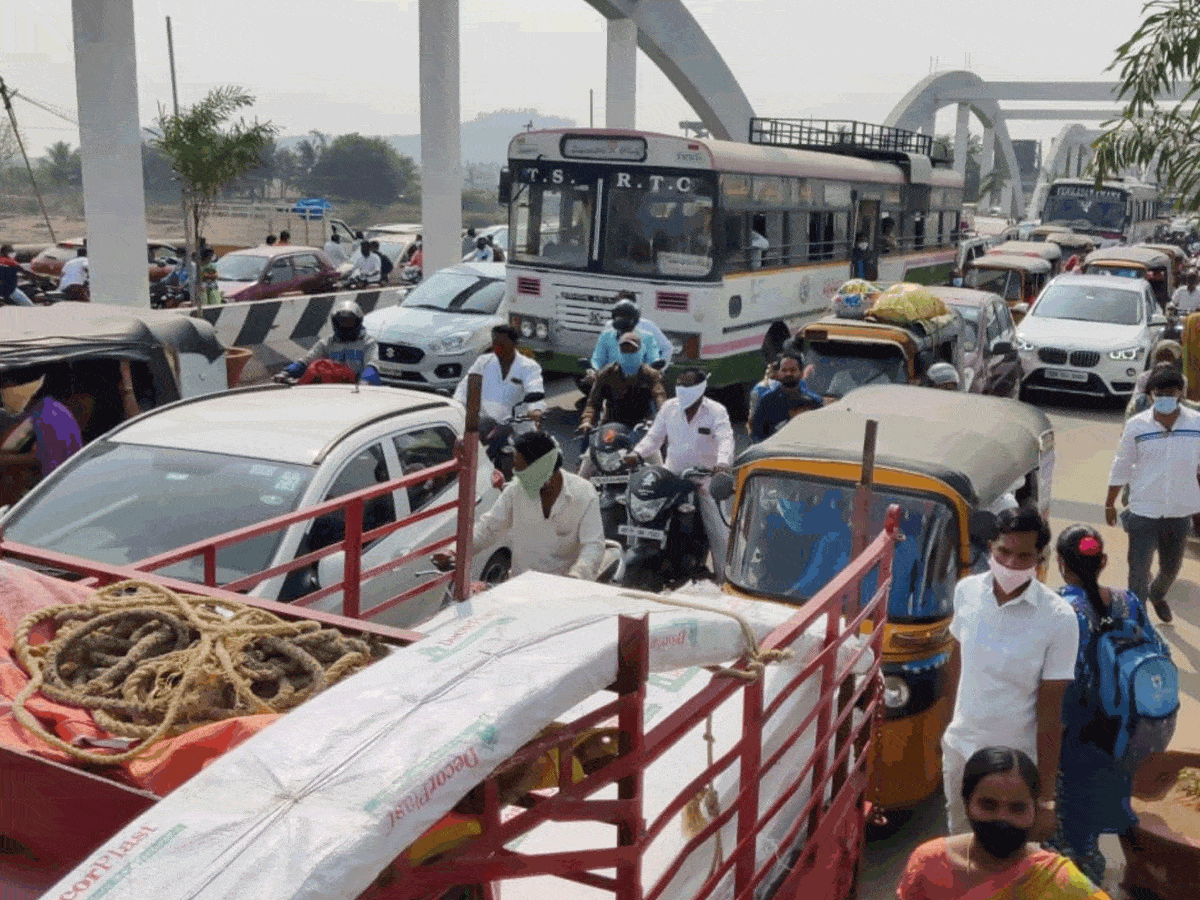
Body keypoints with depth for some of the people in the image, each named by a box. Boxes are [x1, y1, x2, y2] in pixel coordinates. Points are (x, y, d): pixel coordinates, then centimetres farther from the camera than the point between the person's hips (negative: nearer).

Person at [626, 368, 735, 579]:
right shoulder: (668, 407, 8)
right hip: (673, 476, 3)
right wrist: (636, 454, -9)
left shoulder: (716, 411, -5)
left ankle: (723, 579, 9)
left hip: (706, 478, -3)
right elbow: (654, 436, 10)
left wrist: (723, 462, -40)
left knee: (719, 534, -4)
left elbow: (725, 439, -19)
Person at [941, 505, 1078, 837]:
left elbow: (1050, 713, -17)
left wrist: (1046, 795, -15)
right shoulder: (967, 590, -9)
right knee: (959, 843, 23)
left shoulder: (1058, 619, -20)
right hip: (959, 747, 4)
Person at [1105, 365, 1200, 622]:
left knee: (1171, 567, 22)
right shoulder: (1136, 425, -9)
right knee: (1139, 570, -1)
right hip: (1143, 512, -2)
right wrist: (1110, 504, 5)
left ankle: (1157, 595, 52)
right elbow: (1121, 467, 1)